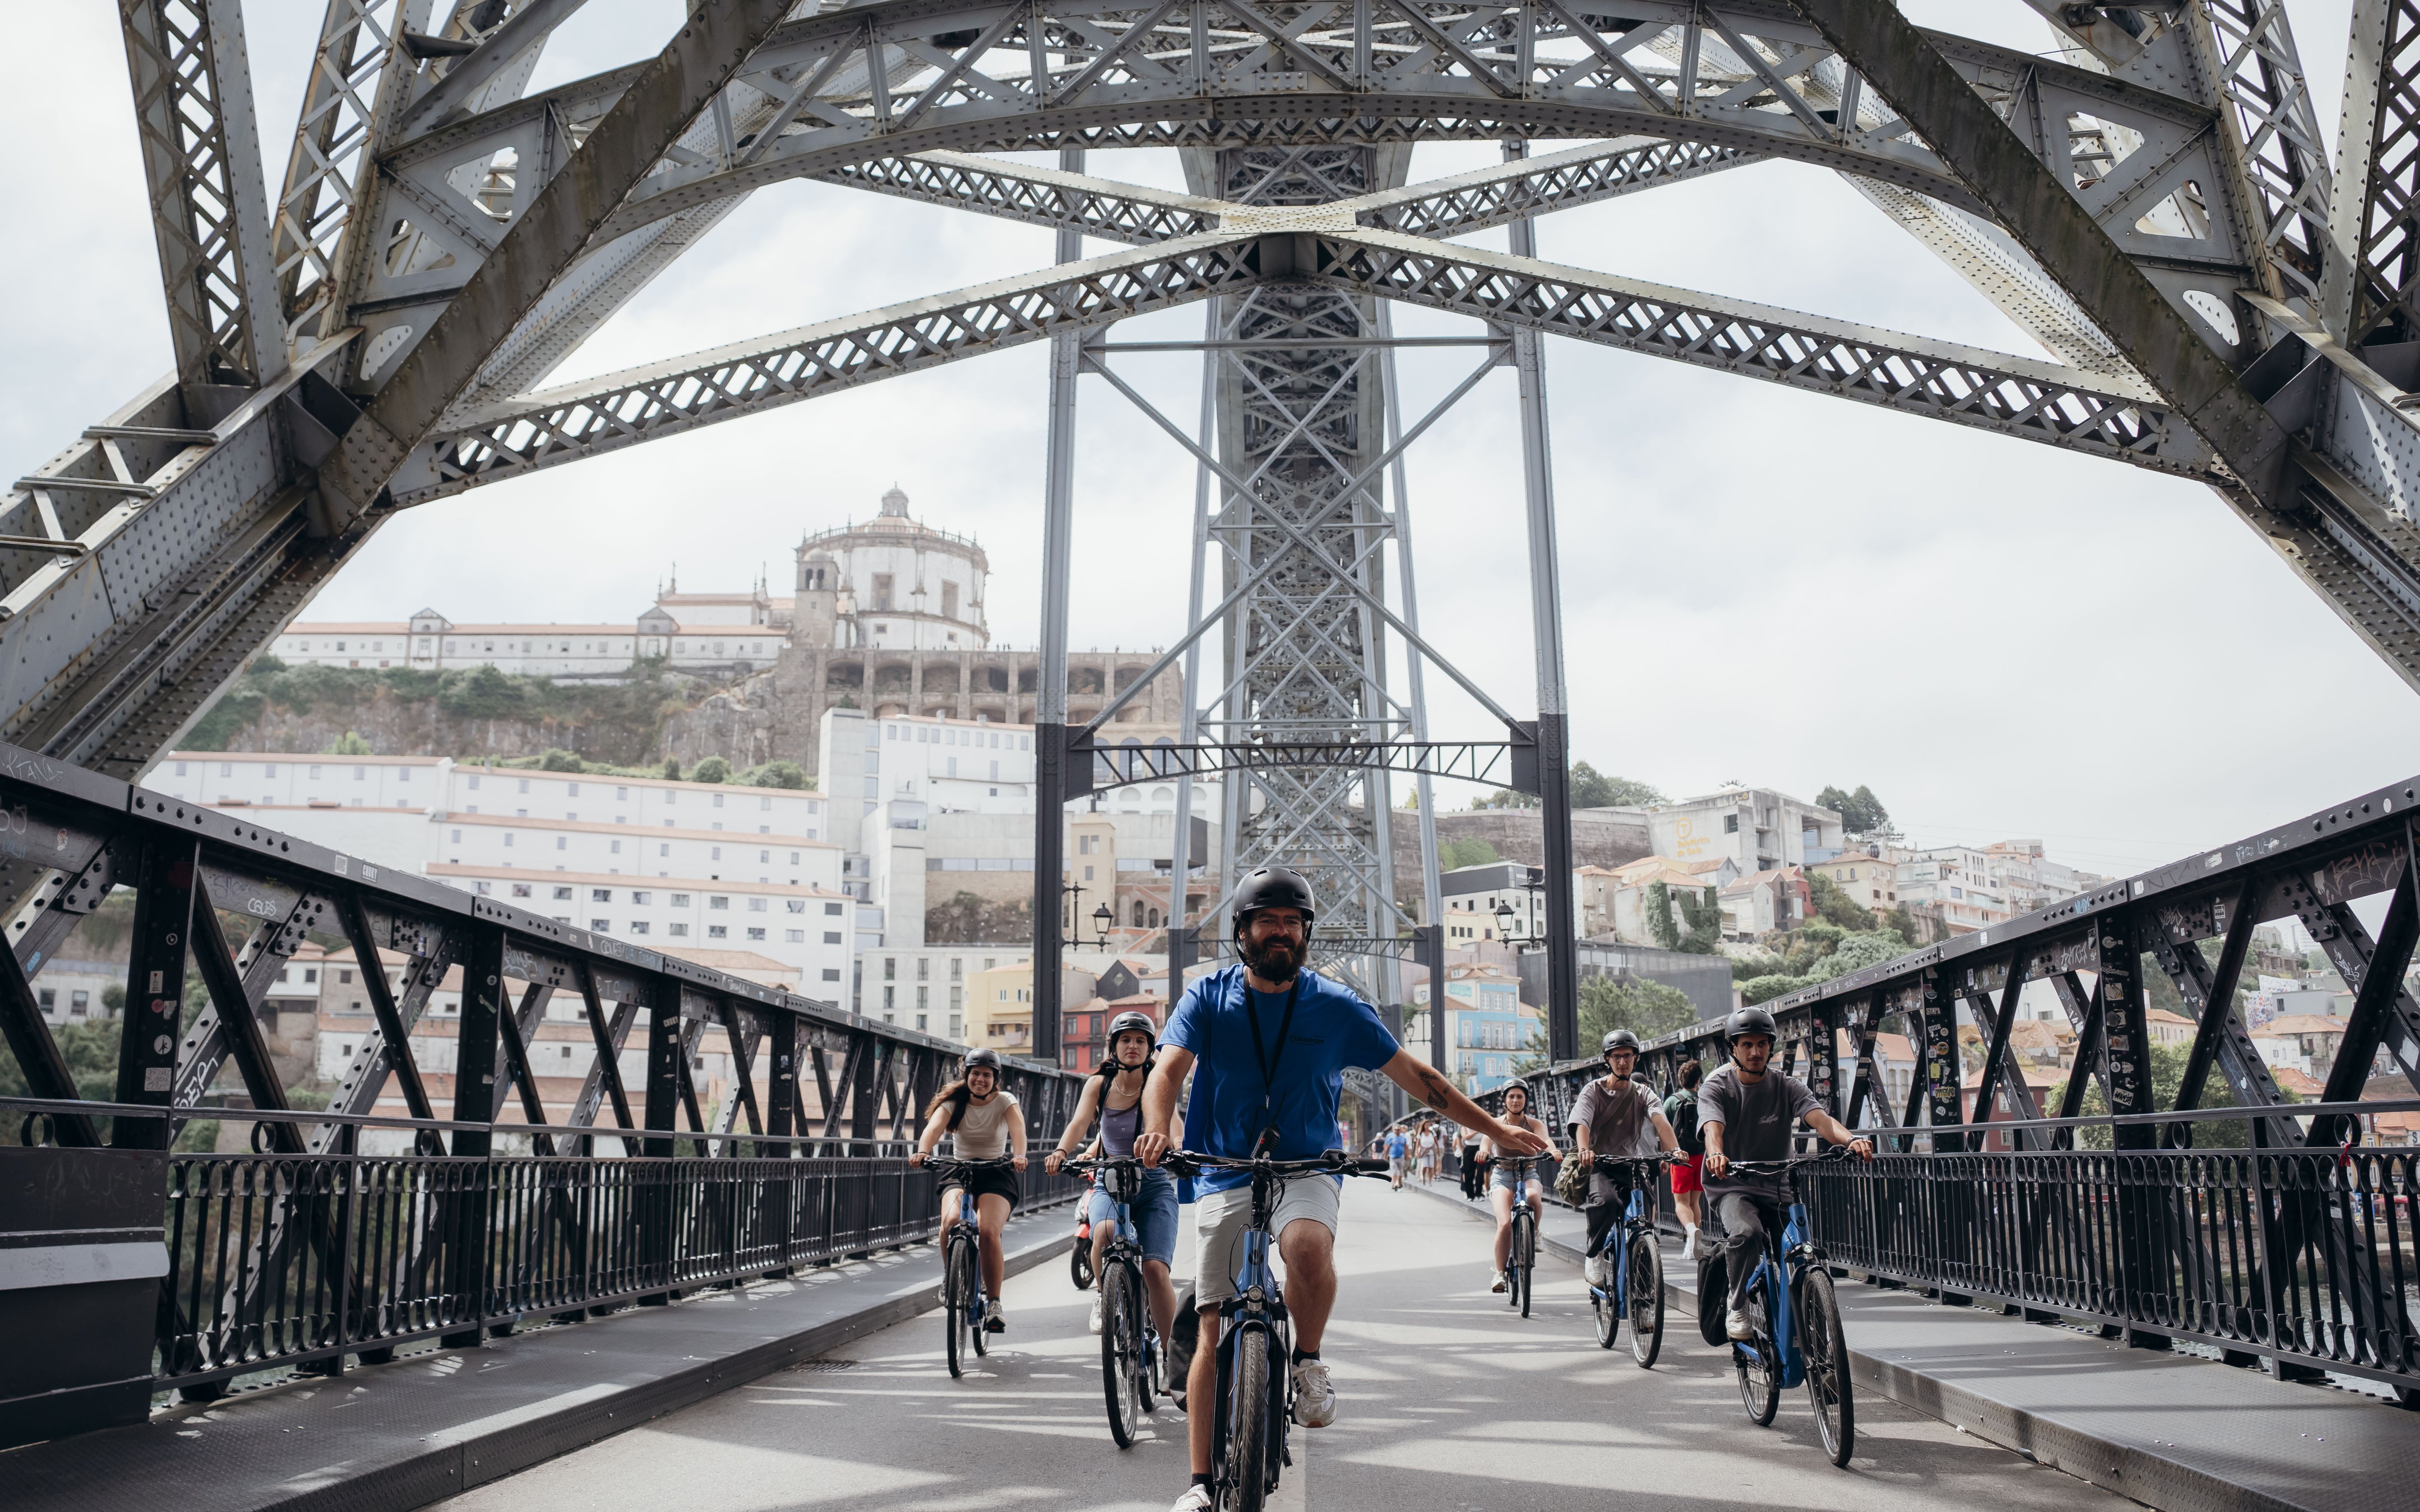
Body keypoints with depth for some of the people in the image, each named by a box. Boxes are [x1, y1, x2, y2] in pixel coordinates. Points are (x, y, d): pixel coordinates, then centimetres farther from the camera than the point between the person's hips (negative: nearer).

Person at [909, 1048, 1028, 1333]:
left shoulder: (1005, 1102, -3)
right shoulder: (954, 1102, 0)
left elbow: (1018, 1129, -23)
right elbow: (935, 1127, -20)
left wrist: (1019, 1156, -45)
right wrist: (922, 1151, -42)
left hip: (996, 1174, -1)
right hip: (959, 1171, 1)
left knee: (988, 1231, -26)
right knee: (950, 1223, -28)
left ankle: (994, 1304, -10)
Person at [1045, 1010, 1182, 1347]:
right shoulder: (1099, 1083, 2)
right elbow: (1080, 1122, -12)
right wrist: (1061, 1151, -34)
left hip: (1154, 1184, -1)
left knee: (1155, 1270, -16)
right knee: (1105, 1232, -33)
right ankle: (1103, 1293, -5)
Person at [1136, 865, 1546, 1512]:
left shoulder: (1335, 1006, 0)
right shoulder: (1209, 998, 0)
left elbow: (1412, 1074, 4)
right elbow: (1167, 1071, -12)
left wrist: (1495, 1129, 2)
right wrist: (1158, 1129, -35)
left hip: (1305, 1170, -1)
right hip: (1226, 1176, 1)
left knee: (1308, 1246, -35)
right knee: (1214, 1331, -1)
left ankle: (1309, 1361, -6)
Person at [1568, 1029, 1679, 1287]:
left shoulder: (1643, 1094, 6)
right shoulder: (1593, 1091, 0)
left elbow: (1660, 1121, -14)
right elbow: (1582, 1124, -18)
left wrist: (1674, 1148, -35)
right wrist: (1584, 1150, -41)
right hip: (1600, 1166, -3)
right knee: (1606, 1201, -33)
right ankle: (1594, 1255, -10)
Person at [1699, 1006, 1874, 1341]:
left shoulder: (1787, 1087, 2)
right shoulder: (1716, 1087, -4)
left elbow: (1820, 1119, -16)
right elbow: (1713, 1128, -24)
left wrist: (1851, 1139, -39)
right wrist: (1716, 1154, -49)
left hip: (1776, 1188, 3)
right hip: (1731, 1185, -3)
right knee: (1746, 1233, -32)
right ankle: (1737, 1311, -14)